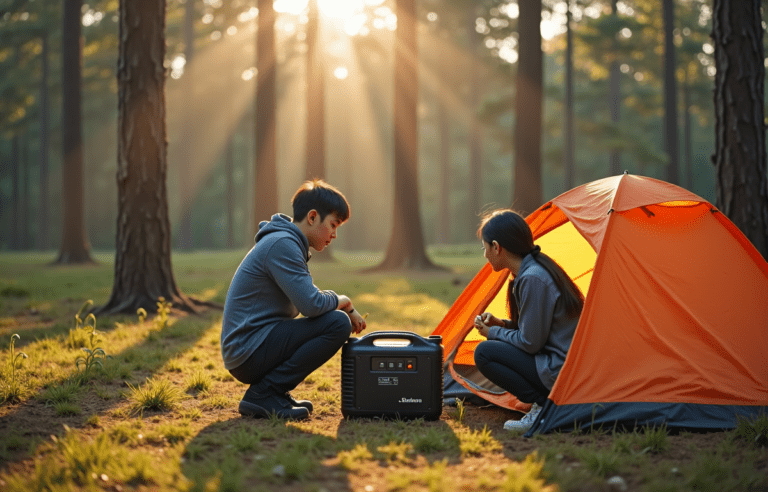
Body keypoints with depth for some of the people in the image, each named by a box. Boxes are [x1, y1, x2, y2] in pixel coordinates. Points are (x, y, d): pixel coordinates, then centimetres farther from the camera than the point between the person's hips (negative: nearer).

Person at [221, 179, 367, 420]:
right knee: (337, 323, -19)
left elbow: (304, 301, 22)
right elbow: (311, 304, -22)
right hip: (248, 353, -11)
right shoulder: (282, 244, -15)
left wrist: (346, 308, 7)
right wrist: (342, 301, -2)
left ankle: (274, 391, 10)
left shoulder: (290, 243, 18)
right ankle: (264, 395, -13)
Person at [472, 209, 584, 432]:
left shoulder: (533, 279, -20)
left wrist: (494, 333, -1)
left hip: (561, 371, -10)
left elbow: (530, 343, -17)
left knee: (485, 353, -11)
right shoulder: (540, 266, 11)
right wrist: (500, 324, 11)